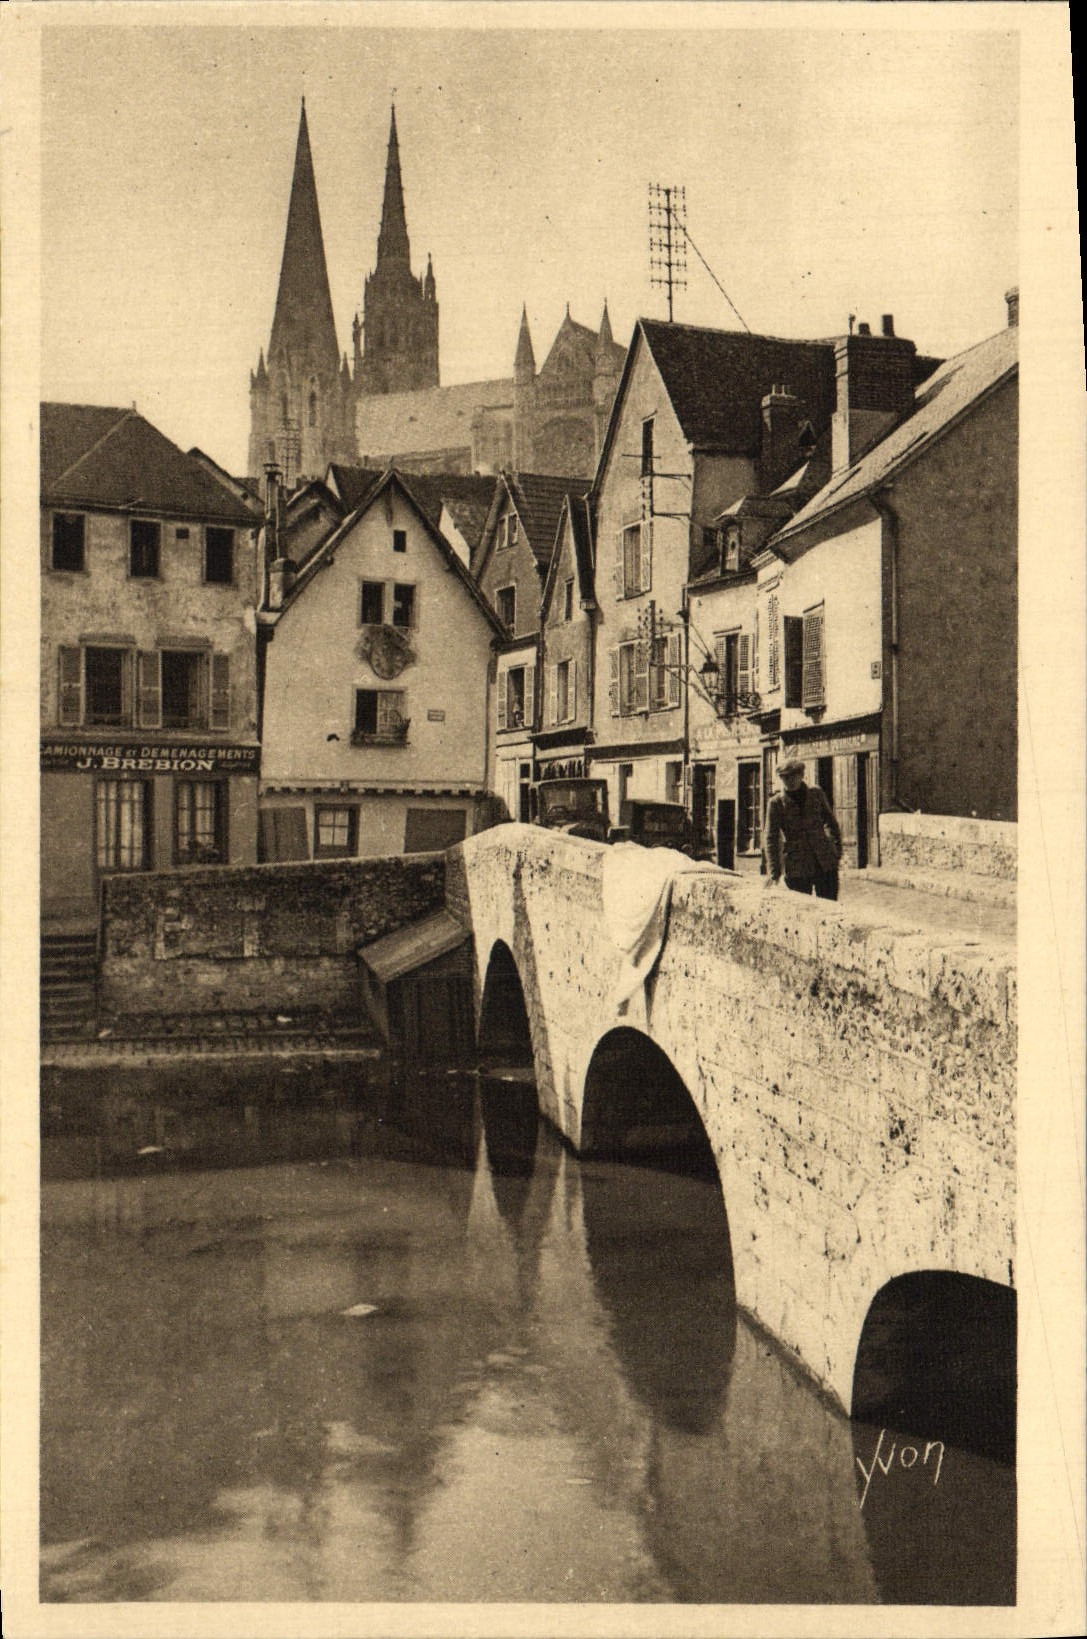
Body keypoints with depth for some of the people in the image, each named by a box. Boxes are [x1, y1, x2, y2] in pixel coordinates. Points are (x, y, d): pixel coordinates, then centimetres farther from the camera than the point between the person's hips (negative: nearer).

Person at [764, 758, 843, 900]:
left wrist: (837, 848, 12)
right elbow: (772, 838, -3)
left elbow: (831, 822, 17)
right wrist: (773, 871, -11)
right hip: (795, 869, -2)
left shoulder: (816, 793, 6)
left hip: (826, 864, 2)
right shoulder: (776, 803, -1)